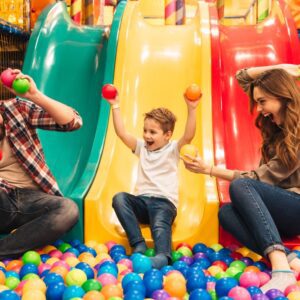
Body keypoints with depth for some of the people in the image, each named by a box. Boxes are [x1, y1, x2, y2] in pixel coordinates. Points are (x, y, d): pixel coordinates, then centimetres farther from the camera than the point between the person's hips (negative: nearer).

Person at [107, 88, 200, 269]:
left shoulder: (173, 149, 6)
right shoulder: (142, 147, 18)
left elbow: (188, 136, -13)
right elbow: (121, 133, 9)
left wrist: (192, 109, -26)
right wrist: (115, 106, 5)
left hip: (164, 201, -4)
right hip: (142, 201, 4)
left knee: (160, 224, -35)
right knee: (119, 198, -25)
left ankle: (162, 256, -59)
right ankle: (138, 245, -33)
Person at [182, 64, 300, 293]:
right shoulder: (275, 123, 6)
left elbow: (261, 177, -18)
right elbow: (243, 77, 14)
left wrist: (209, 170, -17)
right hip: (281, 210, 8)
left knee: (240, 186, -30)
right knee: (226, 213, -18)